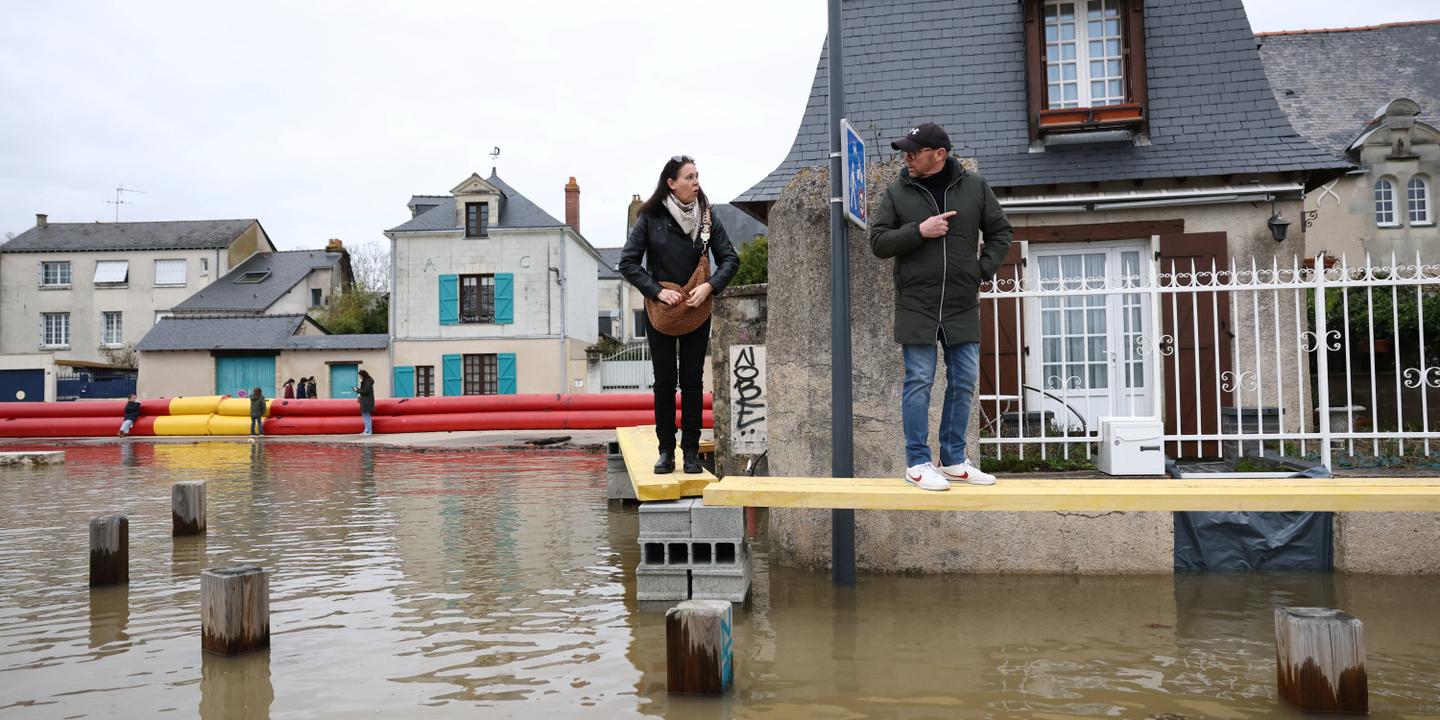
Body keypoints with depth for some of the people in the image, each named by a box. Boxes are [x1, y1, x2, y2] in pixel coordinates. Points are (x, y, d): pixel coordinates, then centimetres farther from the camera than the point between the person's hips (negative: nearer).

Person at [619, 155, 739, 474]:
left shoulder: (707, 217, -1)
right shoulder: (651, 218, -5)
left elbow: (730, 259, 2)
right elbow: (628, 262, -5)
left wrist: (708, 286, -15)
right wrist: (658, 291, -15)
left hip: (696, 310, 1)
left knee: (692, 381, 4)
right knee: (664, 381, 3)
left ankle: (691, 451, 12)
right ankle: (666, 450, 11)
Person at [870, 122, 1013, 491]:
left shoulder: (975, 187, 5)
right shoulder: (897, 192, 1)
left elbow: (1000, 232, 14)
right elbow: (878, 242, -2)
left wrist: (983, 270, 0)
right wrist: (919, 231, -15)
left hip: (963, 306, 3)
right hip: (916, 305, -2)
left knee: (964, 383, 7)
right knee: (919, 382, -3)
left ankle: (954, 460, 18)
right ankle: (918, 463, 5)